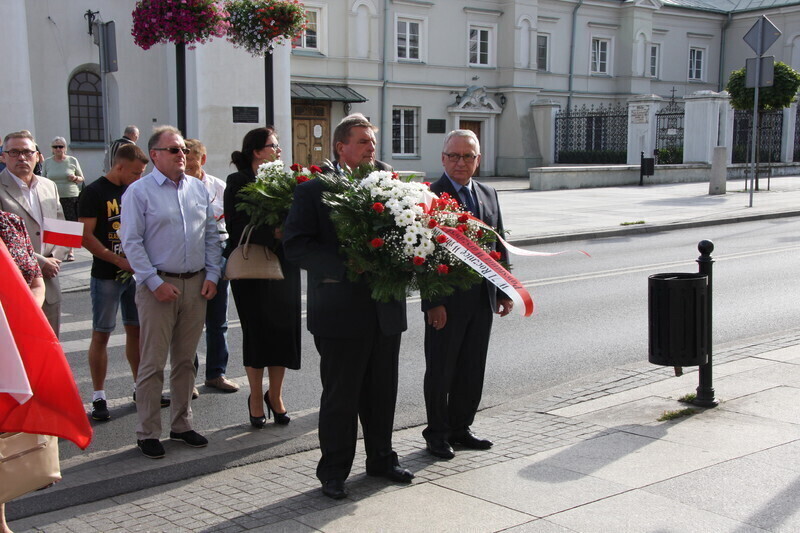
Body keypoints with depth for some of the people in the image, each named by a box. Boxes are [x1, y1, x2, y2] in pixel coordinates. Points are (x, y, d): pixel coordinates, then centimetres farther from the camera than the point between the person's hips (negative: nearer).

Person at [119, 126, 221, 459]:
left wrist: (212, 275, 3)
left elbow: (212, 234, 13)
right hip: (158, 285, -5)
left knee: (185, 360, 13)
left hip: (196, 284, 5)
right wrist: (156, 283, -13)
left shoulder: (198, 188, 11)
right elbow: (131, 241, -8)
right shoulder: (139, 191, -4)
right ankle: (148, 433, 8)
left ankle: (181, 425, 24)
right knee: (153, 363, -2)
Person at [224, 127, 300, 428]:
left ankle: (275, 395, 22)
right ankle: (256, 398, 21)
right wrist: (274, 233, -26)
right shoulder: (239, 183, -7)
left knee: (284, 329, 6)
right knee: (257, 332, 5)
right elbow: (238, 228, -16)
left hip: (284, 267, 4)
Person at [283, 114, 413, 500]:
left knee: (383, 391, 15)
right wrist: (346, 266, -22)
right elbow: (296, 246, -13)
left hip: (386, 309, 5)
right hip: (341, 311, -5)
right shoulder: (313, 191, -5)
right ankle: (333, 471, 18)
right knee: (340, 395, 4)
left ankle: (381, 458, 32)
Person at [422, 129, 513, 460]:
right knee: (441, 371, 5)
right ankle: (437, 433, 19)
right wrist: (433, 302, -18)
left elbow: (499, 245, 16)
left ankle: (460, 428, 28)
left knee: (473, 370, 14)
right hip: (446, 301, -6)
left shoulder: (489, 195, 12)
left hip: (482, 299, 6)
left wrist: (504, 291, 11)